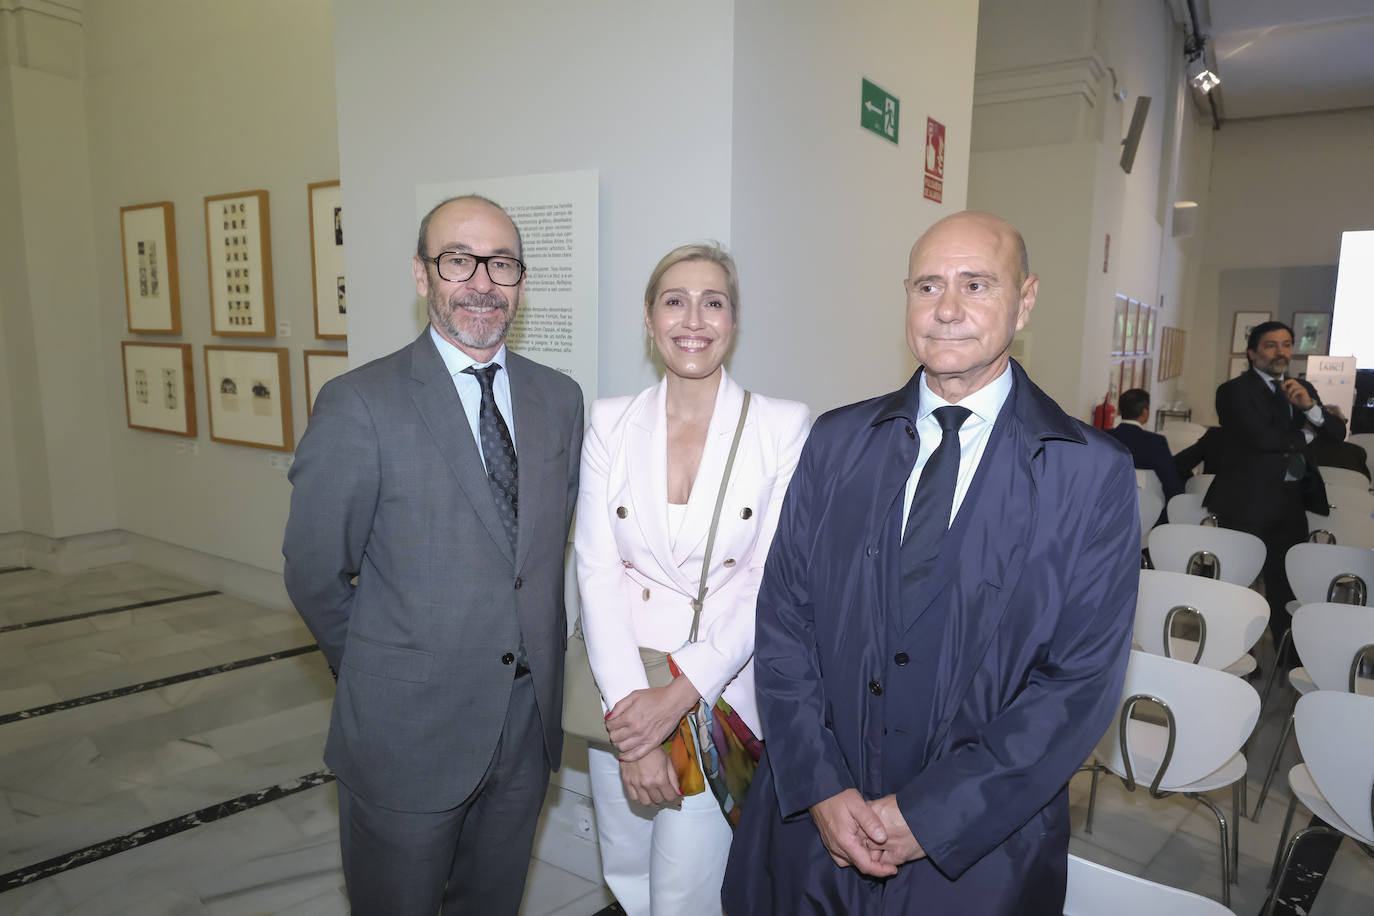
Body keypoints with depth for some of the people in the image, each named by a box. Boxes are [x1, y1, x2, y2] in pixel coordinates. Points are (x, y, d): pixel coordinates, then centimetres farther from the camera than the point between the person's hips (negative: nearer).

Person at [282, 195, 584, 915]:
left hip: (529, 724, 5)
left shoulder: (558, 399, 2)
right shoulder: (359, 405, -14)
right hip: (407, 734, -4)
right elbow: (315, 575, -8)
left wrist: (542, 648, 7)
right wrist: (379, 676, 1)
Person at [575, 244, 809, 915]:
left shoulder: (784, 427, -7)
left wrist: (678, 697, -16)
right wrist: (626, 703, -15)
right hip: (622, 696, 3)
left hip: (720, 699, -2)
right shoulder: (610, 422, 0)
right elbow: (596, 571, -5)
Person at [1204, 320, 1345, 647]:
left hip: (1291, 502, 6)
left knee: (1286, 583, 11)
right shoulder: (1234, 390, -6)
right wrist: (1305, 435, -2)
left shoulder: (1302, 388, 15)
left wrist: (1310, 406, -11)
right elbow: (1260, 437, -19)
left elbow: (1338, 433, 8)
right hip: (1248, 501, -6)